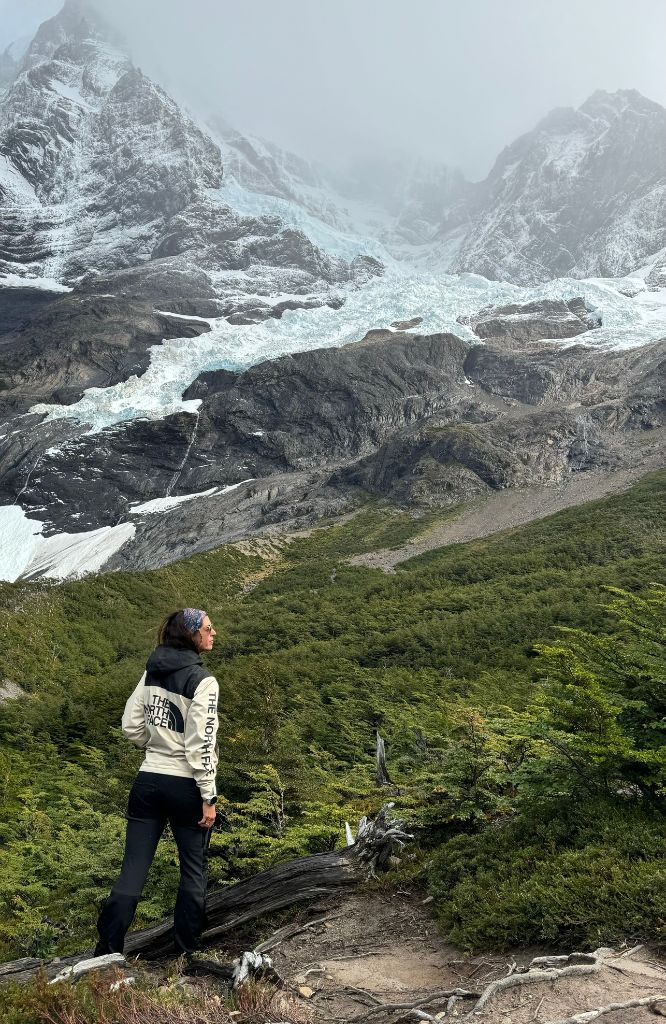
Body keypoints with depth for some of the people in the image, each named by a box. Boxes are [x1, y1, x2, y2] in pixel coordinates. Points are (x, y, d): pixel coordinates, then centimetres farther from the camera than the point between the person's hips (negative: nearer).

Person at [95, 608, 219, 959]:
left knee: (132, 870, 9)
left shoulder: (152, 672, 3)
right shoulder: (203, 682, -16)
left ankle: (106, 953, 11)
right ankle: (186, 953, 21)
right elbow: (200, 746, -17)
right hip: (185, 786, -5)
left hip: (148, 781, 5)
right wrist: (208, 797, -11)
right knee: (194, 871, 13)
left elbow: (131, 725, 7)